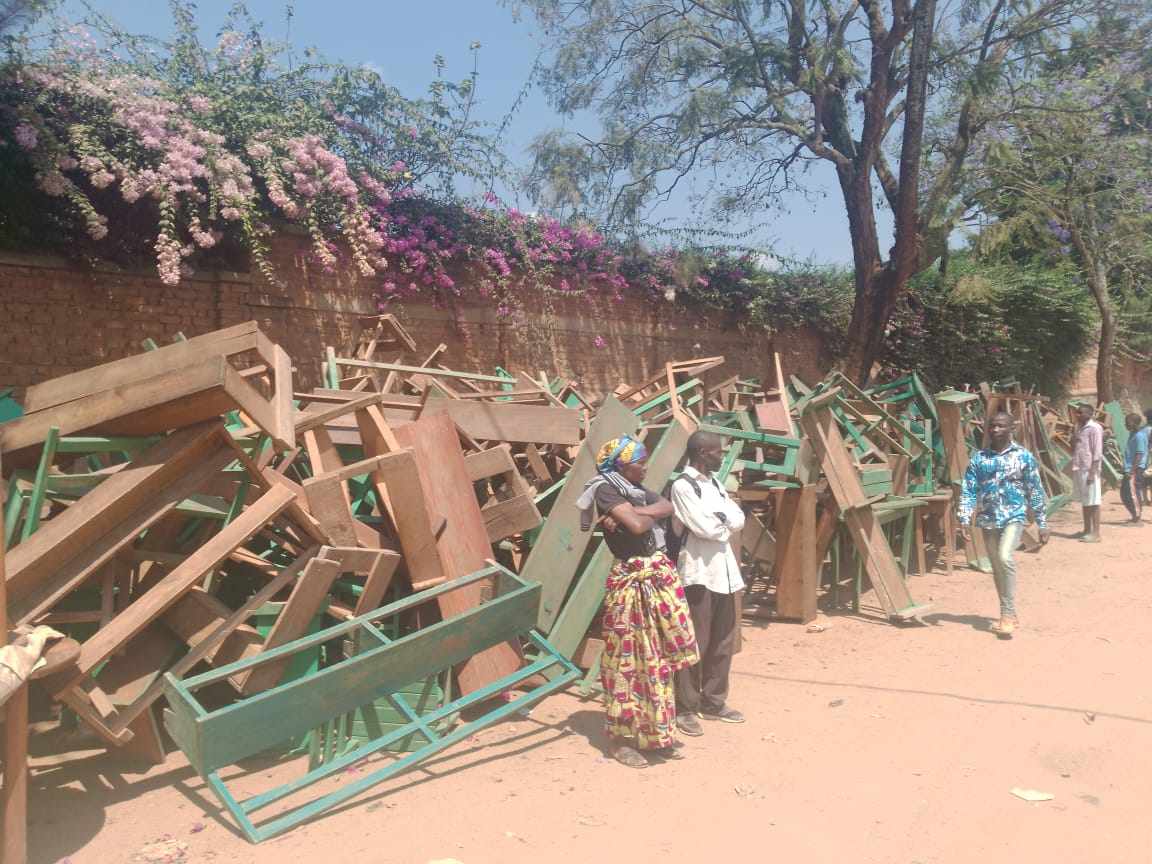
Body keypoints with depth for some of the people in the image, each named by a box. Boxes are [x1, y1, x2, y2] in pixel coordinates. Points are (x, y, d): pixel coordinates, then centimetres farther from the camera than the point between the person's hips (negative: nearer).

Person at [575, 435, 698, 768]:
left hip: (660, 575, 8)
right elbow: (638, 525, -21)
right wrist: (651, 513, 0)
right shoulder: (606, 490, -10)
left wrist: (632, 513, -13)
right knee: (630, 660, -1)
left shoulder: (638, 490, 15)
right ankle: (621, 739, 11)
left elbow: (669, 508, -1)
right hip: (632, 581, -8)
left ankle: (656, 733, 24)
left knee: (658, 657, 12)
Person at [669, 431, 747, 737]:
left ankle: (713, 702, 27)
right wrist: (726, 522, -2)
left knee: (722, 642, 14)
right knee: (694, 644, -2)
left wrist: (719, 518, -11)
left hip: (723, 572, 8)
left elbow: (739, 518, 7)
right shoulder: (682, 486, -13)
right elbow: (707, 528, -20)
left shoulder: (714, 482, 14)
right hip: (698, 574, -8)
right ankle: (685, 709, 9)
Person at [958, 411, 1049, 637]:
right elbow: (968, 490, 3)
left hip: (1014, 516, -4)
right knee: (997, 567, 10)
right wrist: (964, 518, -8)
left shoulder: (1024, 456, -1)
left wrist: (1042, 524, 2)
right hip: (988, 519, 4)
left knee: (1005, 557, -25)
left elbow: (1035, 491, 2)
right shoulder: (978, 458, 5)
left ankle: (1008, 615, -17)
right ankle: (1010, 615, 24)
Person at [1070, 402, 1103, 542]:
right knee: (1084, 501, 14)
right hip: (1079, 469, 9)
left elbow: (1097, 453, -14)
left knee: (1093, 502, -5)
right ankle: (1087, 530, 21)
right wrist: (1074, 469, 15)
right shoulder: (1080, 428, 16)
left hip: (1089, 470, -9)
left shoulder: (1094, 428, -10)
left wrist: (1092, 472, -19)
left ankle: (1095, 533, -3)